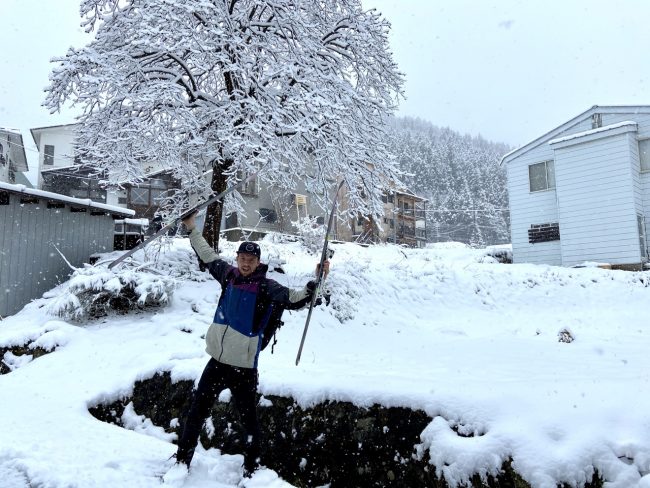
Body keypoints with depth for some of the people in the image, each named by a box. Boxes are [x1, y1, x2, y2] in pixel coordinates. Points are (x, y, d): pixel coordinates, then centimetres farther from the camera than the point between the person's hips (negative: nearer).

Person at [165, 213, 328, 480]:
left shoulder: (266, 287, -12)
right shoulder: (229, 275, 2)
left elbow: (296, 299, -25)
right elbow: (208, 256, 18)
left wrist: (316, 281, -41)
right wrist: (192, 229, 26)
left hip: (244, 368, -5)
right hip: (216, 362, 5)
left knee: (249, 419, 10)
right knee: (196, 412, 15)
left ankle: (251, 469, 29)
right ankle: (182, 461, 33)